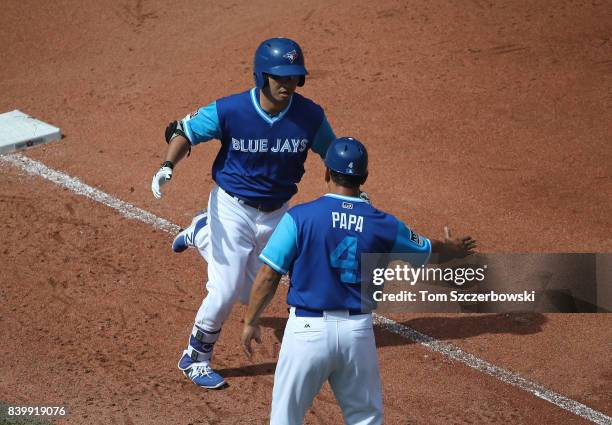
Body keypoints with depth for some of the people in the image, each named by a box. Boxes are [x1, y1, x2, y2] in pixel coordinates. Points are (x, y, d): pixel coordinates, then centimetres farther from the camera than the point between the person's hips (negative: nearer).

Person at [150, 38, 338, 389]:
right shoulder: (230, 110, -22)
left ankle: (201, 233, 40)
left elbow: (331, 151, 3)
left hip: (276, 213, 4)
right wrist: (168, 167, -27)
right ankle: (195, 360, 17)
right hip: (232, 208, -4)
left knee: (249, 293, 16)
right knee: (225, 291, -8)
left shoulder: (310, 116, -15)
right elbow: (184, 130, -10)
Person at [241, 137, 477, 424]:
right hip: (359, 332, 3)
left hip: (308, 328, -3)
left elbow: (268, 276, -8)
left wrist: (250, 322, 6)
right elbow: (425, 250, 20)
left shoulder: (299, 217, -9)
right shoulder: (384, 225, 0)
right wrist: (453, 248, 42)